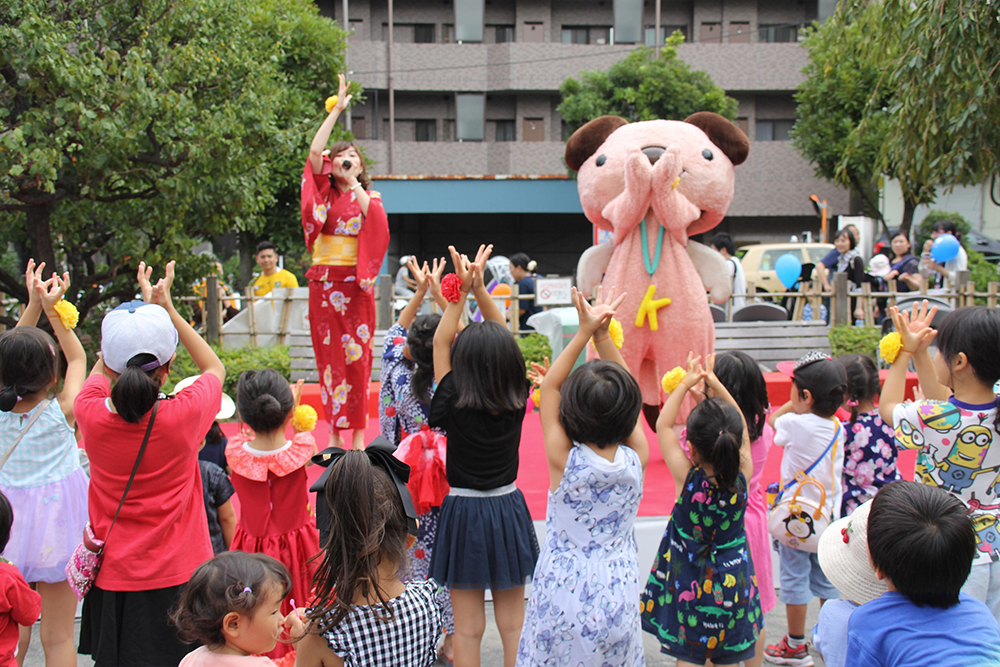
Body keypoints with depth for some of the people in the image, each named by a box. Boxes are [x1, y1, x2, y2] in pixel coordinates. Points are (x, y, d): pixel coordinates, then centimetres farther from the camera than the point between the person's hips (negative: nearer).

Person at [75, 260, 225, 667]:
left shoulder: (91, 415, -14)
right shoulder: (184, 416, -19)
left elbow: (102, 366, 11)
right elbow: (215, 368, 4)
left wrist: (140, 307, 11)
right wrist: (166, 309, 2)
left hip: (112, 576, 2)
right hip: (178, 574, -2)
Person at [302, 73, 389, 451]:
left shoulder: (369, 197, 10)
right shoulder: (324, 193, 9)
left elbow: (377, 225, -12)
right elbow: (314, 153, -6)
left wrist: (356, 186, -7)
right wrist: (336, 111, -6)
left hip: (356, 284, 0)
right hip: (325, 283, 1)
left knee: (356, 355, -2)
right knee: (329, 353, 1)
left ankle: (357, 431, 3)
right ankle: (335, 432, 6)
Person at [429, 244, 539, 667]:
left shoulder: (454, 407, -17)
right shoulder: (517, 404, -10)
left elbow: (440, 343, -7)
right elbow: (503, 341, -1)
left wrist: (461, 292, -5)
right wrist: (480, 288, -4)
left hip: (463, 511, -3)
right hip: (508, 509, 3)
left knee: (467, 627, 8)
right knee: (513, 623, 14)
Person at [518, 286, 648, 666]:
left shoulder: (564, 460, -19)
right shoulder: (636, 460, -13)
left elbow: (549, 387, -6)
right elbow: (626, 398, 3)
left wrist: (585, 333, -6)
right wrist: (603, 336, 2)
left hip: (563, 597, -2)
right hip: (618, 593, 2)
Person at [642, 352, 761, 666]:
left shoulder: (688, 479, -21)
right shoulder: (743, 478, -13)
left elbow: (663, 426, -9)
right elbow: (741, 429, 3)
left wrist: (685, 384, -3)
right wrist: (715, 382, 4)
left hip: (690, 588, -3)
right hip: (733, 587, 3)